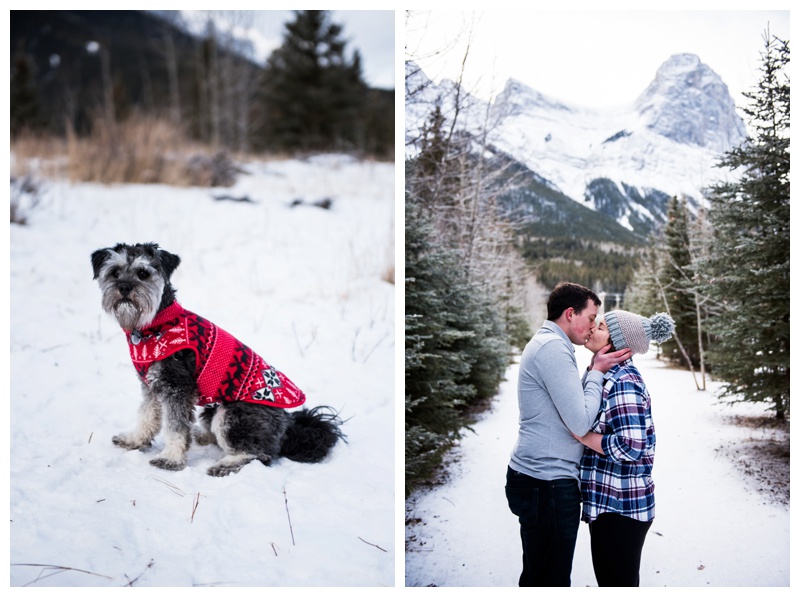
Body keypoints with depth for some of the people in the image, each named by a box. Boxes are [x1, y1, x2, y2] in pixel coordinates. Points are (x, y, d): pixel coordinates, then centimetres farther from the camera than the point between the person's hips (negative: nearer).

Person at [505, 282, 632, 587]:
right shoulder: (553, 347, -16)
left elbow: (571, 405, 19)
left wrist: (594, 369, 8)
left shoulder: (545, 343, 17)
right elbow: (581, 423, -20)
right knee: (551, 581, -2)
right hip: (547, 483, -10)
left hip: (535, 478, 10)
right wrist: (597, 372, -8)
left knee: (536, 575, 17)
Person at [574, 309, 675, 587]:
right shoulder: (610, 375, 9)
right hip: (607, 501, 9)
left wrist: (581, 434, -20)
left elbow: (630, 446, -28)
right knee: (608, 578, 20)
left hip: (621, 507, -9)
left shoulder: (623, 382, -20)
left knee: (618, 582, 4)